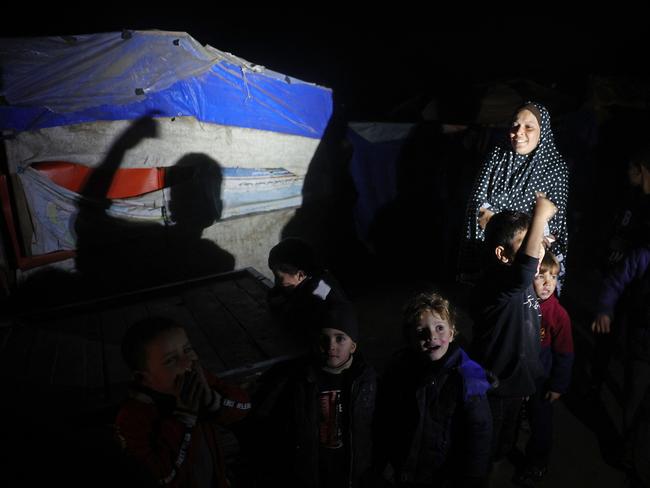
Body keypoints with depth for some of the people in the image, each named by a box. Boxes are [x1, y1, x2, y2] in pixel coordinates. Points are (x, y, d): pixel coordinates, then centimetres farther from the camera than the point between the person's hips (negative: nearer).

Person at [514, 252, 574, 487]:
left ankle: (536, 464, 39)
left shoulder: (559, 313, -20)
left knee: (540, 421, 15)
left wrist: (558, 385, -6)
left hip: (540, 379, -3)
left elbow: (564, 354, -10)